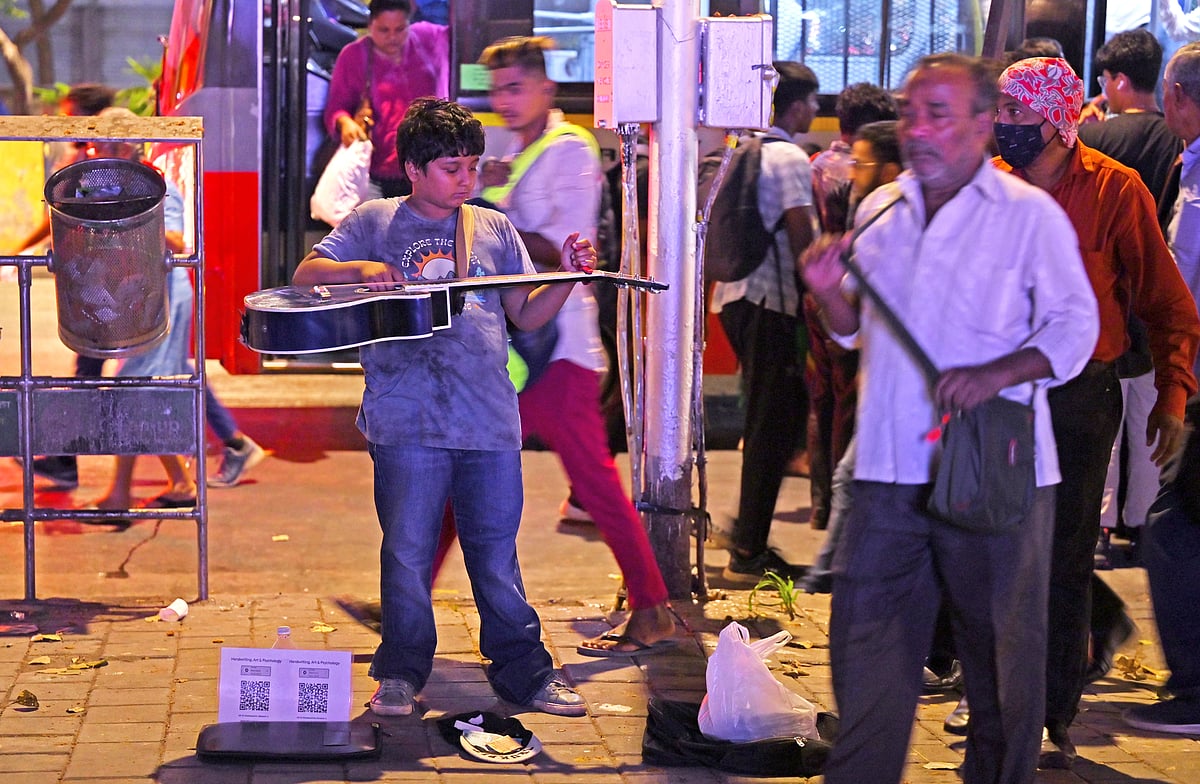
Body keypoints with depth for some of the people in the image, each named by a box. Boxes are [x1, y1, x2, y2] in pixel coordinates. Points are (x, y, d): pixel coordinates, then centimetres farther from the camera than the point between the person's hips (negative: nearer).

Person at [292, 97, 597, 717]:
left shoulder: (494, 229, 16)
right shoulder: (375, 221, 8)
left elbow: (526, 315, 18)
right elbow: (305, 276, 5)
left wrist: (568, 278, 2)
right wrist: (357, 270, -13)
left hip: (489, 417, 2)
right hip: (406, 420, -2)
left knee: (497, 553, 5)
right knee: (407, 553, 1)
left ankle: (524, 671, 14)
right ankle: (401, 674, 15)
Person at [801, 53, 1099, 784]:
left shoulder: (1030, 215, -4)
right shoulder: (880, 211, 11)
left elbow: (1076, 327, -5)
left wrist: (997, 373, -20)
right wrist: (831, 292, -2)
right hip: (890, 467, 4)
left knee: (1001, 640, 6)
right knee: (867, 632, 5)